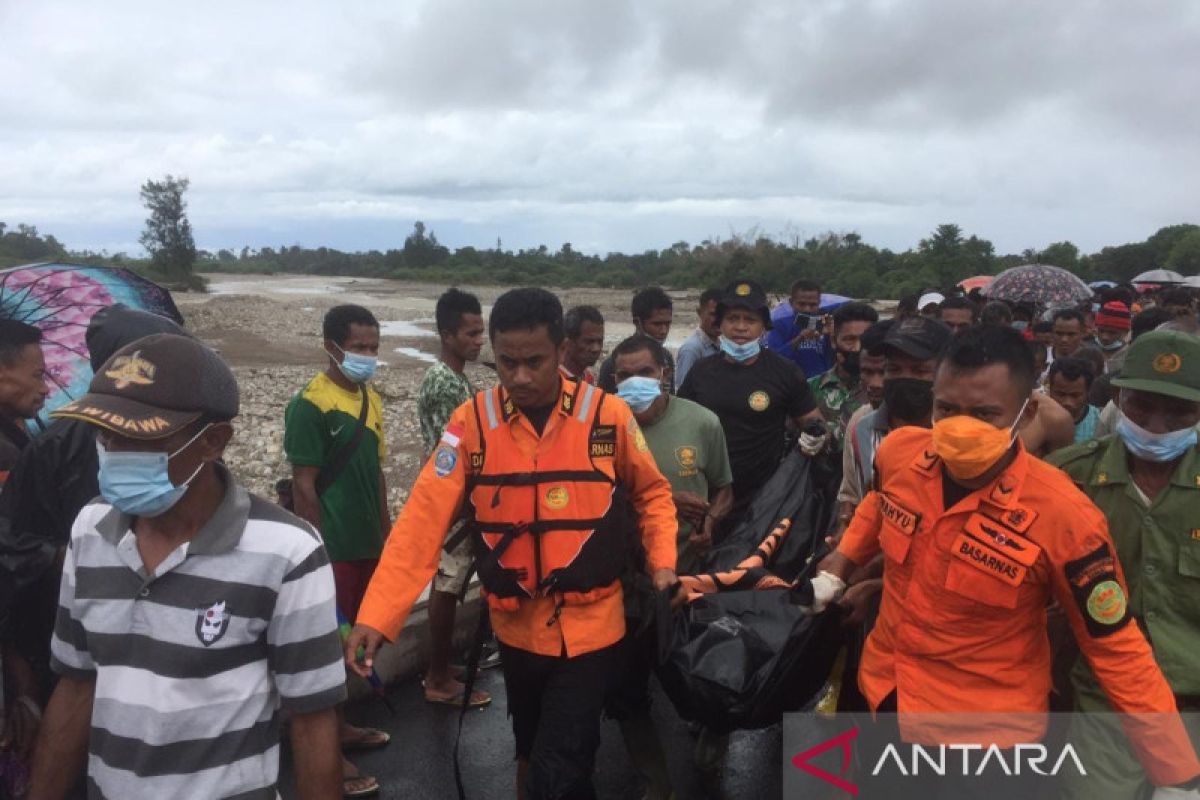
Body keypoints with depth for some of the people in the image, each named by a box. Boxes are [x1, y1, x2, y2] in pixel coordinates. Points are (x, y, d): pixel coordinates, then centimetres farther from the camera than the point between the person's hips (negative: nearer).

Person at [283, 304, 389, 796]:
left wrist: (386, 532, 14)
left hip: (367, 545, 8)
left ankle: (341, 725, 35)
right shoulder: (310, 405, -15)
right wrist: (318, 552, -16)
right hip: (333, 550, -7)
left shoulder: (371, 400, 8)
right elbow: (303, 486, -16)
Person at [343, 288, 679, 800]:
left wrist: (662, 562, -8)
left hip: (589, 625, -2)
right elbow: (423, 519, -14)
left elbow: (651, 493, 5)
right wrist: (376, 616, -21)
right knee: (531, 752, 25)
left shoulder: (608, 415, -11)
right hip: (515, 626, 2)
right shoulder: (471, 421, -9)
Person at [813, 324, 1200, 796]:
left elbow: (1117, 650, -14)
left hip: (986, 730, -4)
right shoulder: (899, 453, -15)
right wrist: (839, 564, 8)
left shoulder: (1063, 516, -26)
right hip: (881, 690, 4)